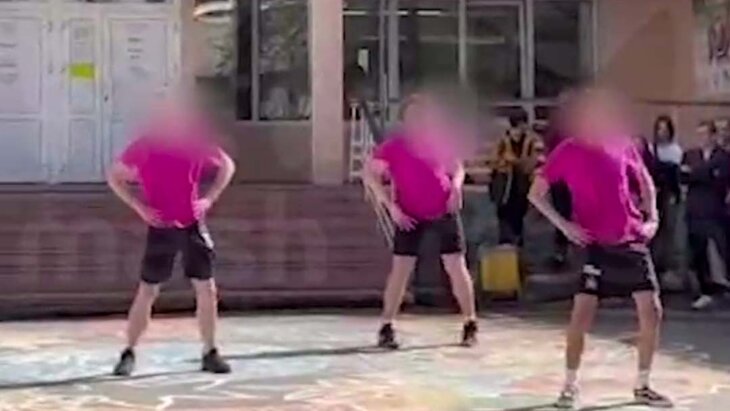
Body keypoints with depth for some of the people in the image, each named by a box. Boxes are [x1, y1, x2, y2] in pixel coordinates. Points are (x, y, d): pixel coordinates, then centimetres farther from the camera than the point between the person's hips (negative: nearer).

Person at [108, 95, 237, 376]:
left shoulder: (196, 144, -6)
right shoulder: (143, 148, -10)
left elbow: (227, 166, 10)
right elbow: (114, 177, 2)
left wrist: (209, 198, -1)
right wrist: (138, 206, -8)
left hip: (193, 225, 2)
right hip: (161, 228, -2)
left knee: (207, 289, 3)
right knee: (147, 292, 0)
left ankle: (210, 353, 15)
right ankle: (129, 354, 13)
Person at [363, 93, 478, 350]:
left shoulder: (440, 140, 2)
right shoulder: (393, 145, -8)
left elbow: (457, 168, 15)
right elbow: (370, 174, -8)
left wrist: (456, 186, -7)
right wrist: (391, 206, -12)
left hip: (444, 212, 2)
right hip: (410, 216, -2)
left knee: (456, 267, 3)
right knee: (401, 269, -4)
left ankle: (470, 325, 15)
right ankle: (387, 328, 6)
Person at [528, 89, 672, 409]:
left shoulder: (623, 145, 2)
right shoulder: (567, 151, -8)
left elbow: (645, 181, 19)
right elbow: (536, 193, -3)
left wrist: (652, 217, 6)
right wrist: (563, 224, -13)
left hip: (632, 239, 4)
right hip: (593, 243, -4)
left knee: (651, 312, 2)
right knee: (582, 313, -8)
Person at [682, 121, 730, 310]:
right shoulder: (690, 155, 12)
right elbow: (683, 177, 1)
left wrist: (694, 173, -11)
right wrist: (707, 176, -13)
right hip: (695, 212, 4)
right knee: (698, 257, 8)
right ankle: (707, 293, 18)